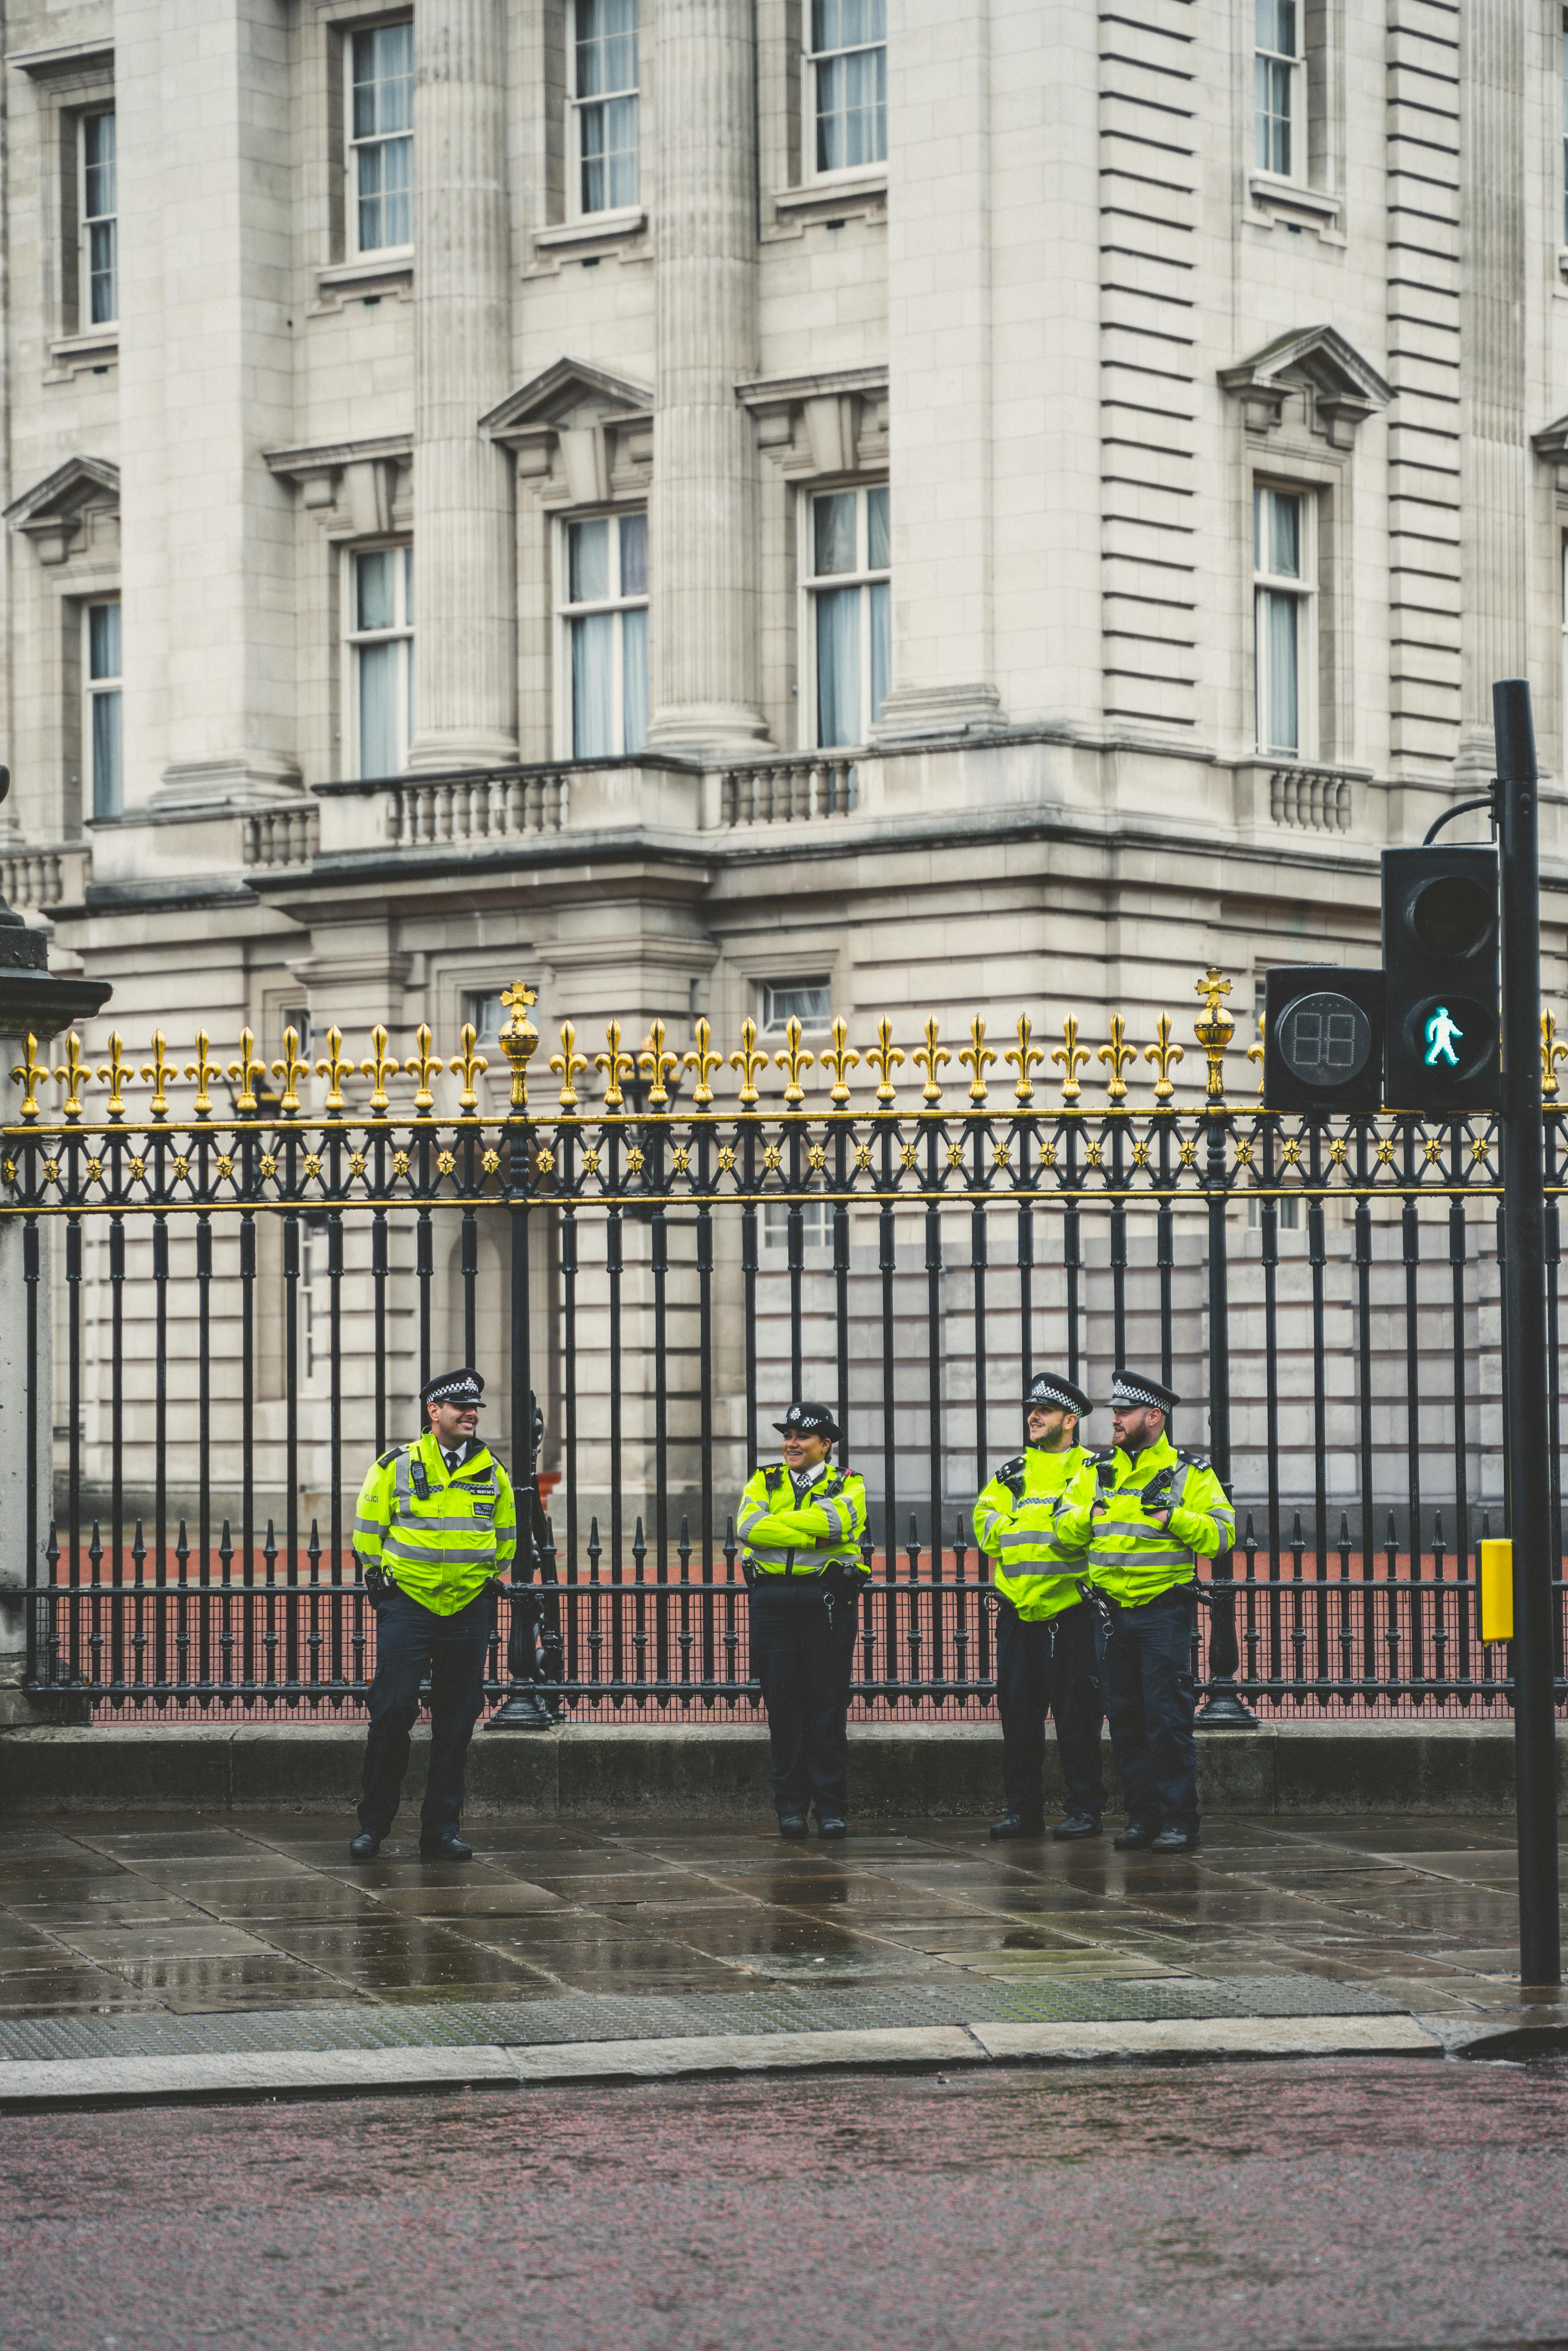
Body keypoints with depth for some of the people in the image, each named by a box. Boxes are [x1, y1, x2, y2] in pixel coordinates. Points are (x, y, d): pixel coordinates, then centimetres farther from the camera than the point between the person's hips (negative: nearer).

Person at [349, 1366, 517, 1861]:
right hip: (407, 1608, -3)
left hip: (469, 1611, 3)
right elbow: (367, 1531, 8)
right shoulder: (395, 1467, -1)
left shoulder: (492, 1470, 8)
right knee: (392, 1712, -8)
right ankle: (372, 1824, 3)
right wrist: (378, 1577, 6)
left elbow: (505, 1535, 20)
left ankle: (442, 1830, 9)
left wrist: (491, 1579, 14)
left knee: (457, 1722, 3)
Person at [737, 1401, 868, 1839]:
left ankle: (832, 1808, 4)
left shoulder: (847, 1486, 8)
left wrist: (779, 1523, -9)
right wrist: (812, 1537, -11)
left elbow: (834, 1519, -15)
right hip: (773, 1601, 2)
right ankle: (791, 1807, 8)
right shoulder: (764, 1482, 14)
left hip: (827, 1601, -2)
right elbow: (749, 1527, -6)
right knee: (783, 1704, 2)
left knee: (828, 1705, -1)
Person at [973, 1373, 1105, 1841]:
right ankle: (1022, 1808, 14)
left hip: (1072, 1611, -5)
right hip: (1019, 1610, 5)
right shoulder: (1011, 1472, 17)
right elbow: (985, 1522, 9)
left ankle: (1084, 1809, 4)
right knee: (1019, 1712, 7)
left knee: (1077, 1714, -3)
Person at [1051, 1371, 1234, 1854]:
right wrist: (1092, 1513, -8)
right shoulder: (1096, 1473, 12)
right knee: (1125, 1719, 7)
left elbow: (1220, 1535, -6)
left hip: (1164, 1612, -5)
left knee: (1167, 1719, -8)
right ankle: (1142, 1815, 15)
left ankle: (1179, 1820, -4)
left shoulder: (1190, 1474, 0)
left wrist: (1173, 1516, -18)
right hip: (1113, 1613, 5)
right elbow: (1064, 1533, 11)